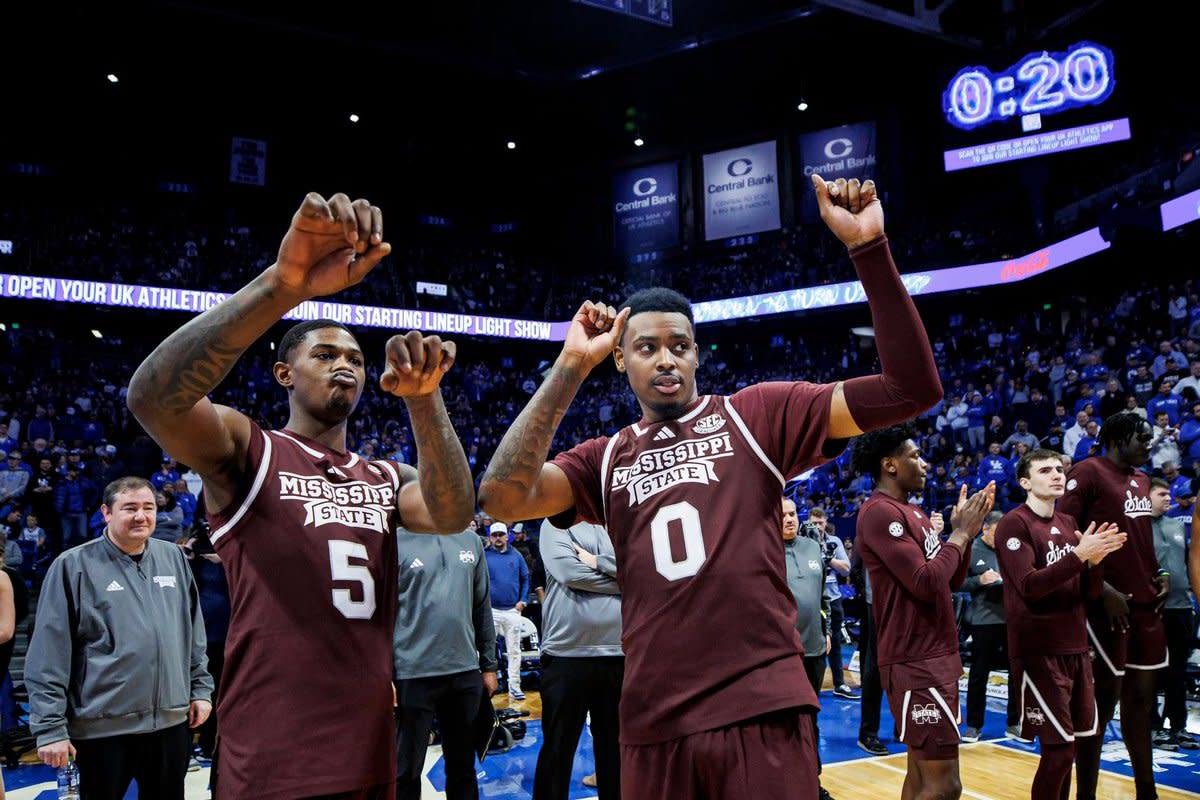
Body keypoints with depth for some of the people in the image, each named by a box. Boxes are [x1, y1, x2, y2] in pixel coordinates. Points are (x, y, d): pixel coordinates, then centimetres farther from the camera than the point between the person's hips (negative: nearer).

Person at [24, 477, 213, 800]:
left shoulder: (174, 558, 7)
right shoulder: (73, 566, -7)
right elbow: (49, 655, -8)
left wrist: (201, 688, 10)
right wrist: (50, 727, -10)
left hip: (173, 721, 4)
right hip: (103, 726, -4)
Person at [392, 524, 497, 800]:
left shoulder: (471, 541, 8)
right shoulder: (396, 542, -6)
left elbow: (482, 608, 12)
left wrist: (489, 665, 11)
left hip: (466, 671, 4)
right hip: (414, 673, -4)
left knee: (463, 766, 15)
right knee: (407, 770, 7)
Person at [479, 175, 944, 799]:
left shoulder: (757, 415, 3)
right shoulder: (604, 460, 10)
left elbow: (910, 389, -5)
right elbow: (501, 497, -9)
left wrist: (867, 247, -14)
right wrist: (571, 366, -9)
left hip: (763, 711, -2)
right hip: (652, 725, 3)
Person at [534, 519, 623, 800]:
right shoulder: (556, 524, 3)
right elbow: (569, 572, -13)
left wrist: (598, 562, -10)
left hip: (619, 652, 3)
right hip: (566, 653, -3)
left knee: (614, 746, 15)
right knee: (557, 749, 9)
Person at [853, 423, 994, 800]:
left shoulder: (913, 512, 15)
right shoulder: (880, 512, -16)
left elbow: (952, 579, 19)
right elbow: (926, 583, -23)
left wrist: (965, 531, 6)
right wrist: (961, 532, -12)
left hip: (935, 655, 10)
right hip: (916, 662, -10)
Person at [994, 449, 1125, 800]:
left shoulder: (1068, 524, 12)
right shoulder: (1014, 524, -10)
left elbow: (1089, 592, 11)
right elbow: (1029, 586, -20)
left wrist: (1095, 560, -10)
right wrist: (1079, 554, -26)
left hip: (1074, 648, 7)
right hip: (1038, 652, -7)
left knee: (1067, 746, 13)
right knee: (1059, 749, -6)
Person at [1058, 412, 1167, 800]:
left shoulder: (1141, 480, 15)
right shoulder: (1088, 472, -11)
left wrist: (1156, 576, 8)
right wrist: (1103, 590, -18)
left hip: (1146, 604, 8)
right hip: (1107, 604, -8)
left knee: (1140, 698, 15)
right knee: (1102, 701, -2)